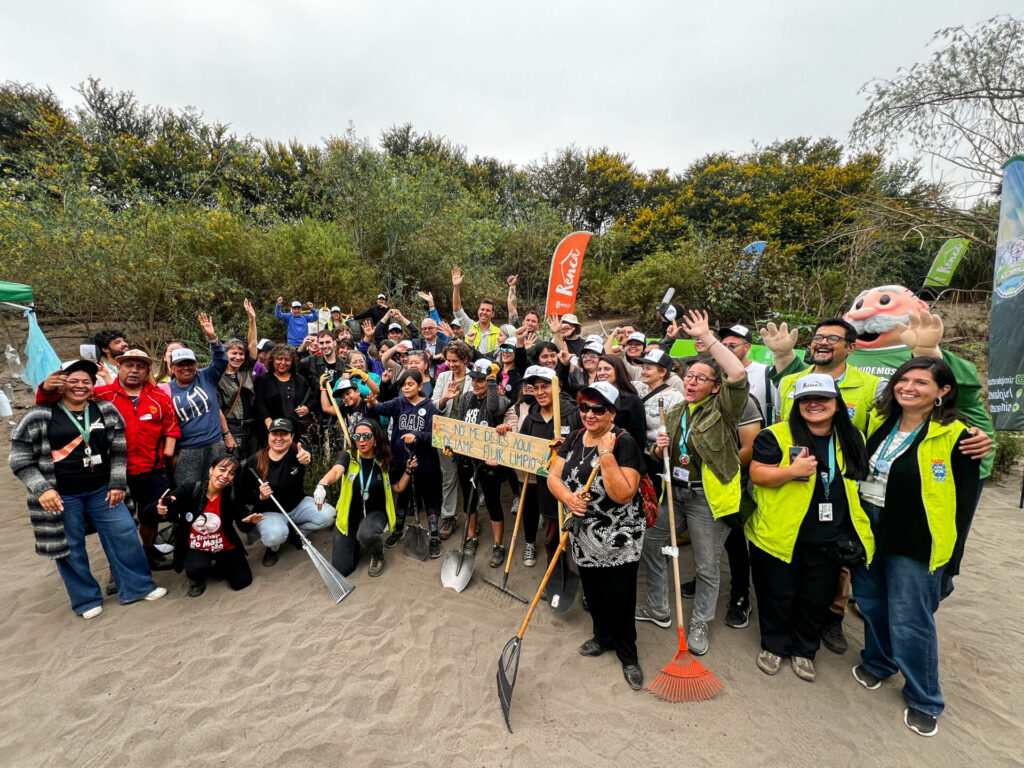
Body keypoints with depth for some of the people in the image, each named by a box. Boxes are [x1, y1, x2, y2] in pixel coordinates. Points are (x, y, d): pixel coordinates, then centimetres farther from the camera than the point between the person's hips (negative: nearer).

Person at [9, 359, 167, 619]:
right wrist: (41, 489, -15)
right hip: (59, 496, -2)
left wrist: (118, 483, 0)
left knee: (124, 534, 3)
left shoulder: (106, 411, 2)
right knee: (70, 548, 8)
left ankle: (137, 586, 17)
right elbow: (20, 460, -4)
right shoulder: (38, 417, -7)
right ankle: (86, 599, 25)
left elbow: (118, 449, 5)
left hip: (101, 490, 3)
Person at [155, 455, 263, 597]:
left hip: (225, 548, 2)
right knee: (197, 568, -34)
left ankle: (213, 567, 23)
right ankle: (197, 578, 6)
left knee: (242, 582, -7)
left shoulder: (232, 496, -13)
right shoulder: (188, 491, -17)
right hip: (195, 549, -2)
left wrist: (251, 521, -35)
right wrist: (161, 511, -41)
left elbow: (244, 527, -12)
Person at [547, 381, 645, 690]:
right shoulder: (575, 439, 2)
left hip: (618, 540, -6)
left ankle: (628, 655, 30)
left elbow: (623, 495, -25)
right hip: (583, 535, 6)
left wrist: (606, 454, -29)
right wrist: (567, 496, -19)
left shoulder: (624, 443, -17)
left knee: (619, 598, 4)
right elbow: (553, 476, 1)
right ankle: (603, 637, 47)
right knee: (593, 592, 21)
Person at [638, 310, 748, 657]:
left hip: (707, 498, -6)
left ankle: (700, 623, 33)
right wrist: (659, 448, -8)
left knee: (706, 566, 8)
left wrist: (707, 337, -24)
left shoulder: (722, 409, -10)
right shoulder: (673, 413, 8)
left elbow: (738, 374, -30)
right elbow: (659, 459, 17)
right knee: (650, 544, 15)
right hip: (672, 491, 6)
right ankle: (658, 608, 37)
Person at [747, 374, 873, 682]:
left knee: (818, 599, 18)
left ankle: (804, 650, 41)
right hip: (780, 536, -4)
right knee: (777, 595, 12)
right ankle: (773, 645, 37)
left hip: (829, 541, 4)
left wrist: (855, 532, 14)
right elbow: (757, 475, -14)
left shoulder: (852, 439, 4)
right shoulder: (777, 436, -12)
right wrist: (793, 470, -29)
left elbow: (861, 481, 17)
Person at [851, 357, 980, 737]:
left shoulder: (954, 436, -12)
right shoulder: (880, 422, 3)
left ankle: (923, 700, 25)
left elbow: (963, 501, -9)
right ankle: (877, 661, 42)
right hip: (867, 528, 5)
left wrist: (952, 555, -8)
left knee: (910, 621, 4)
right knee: (871, 603, 18)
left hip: (915, 542, -5)